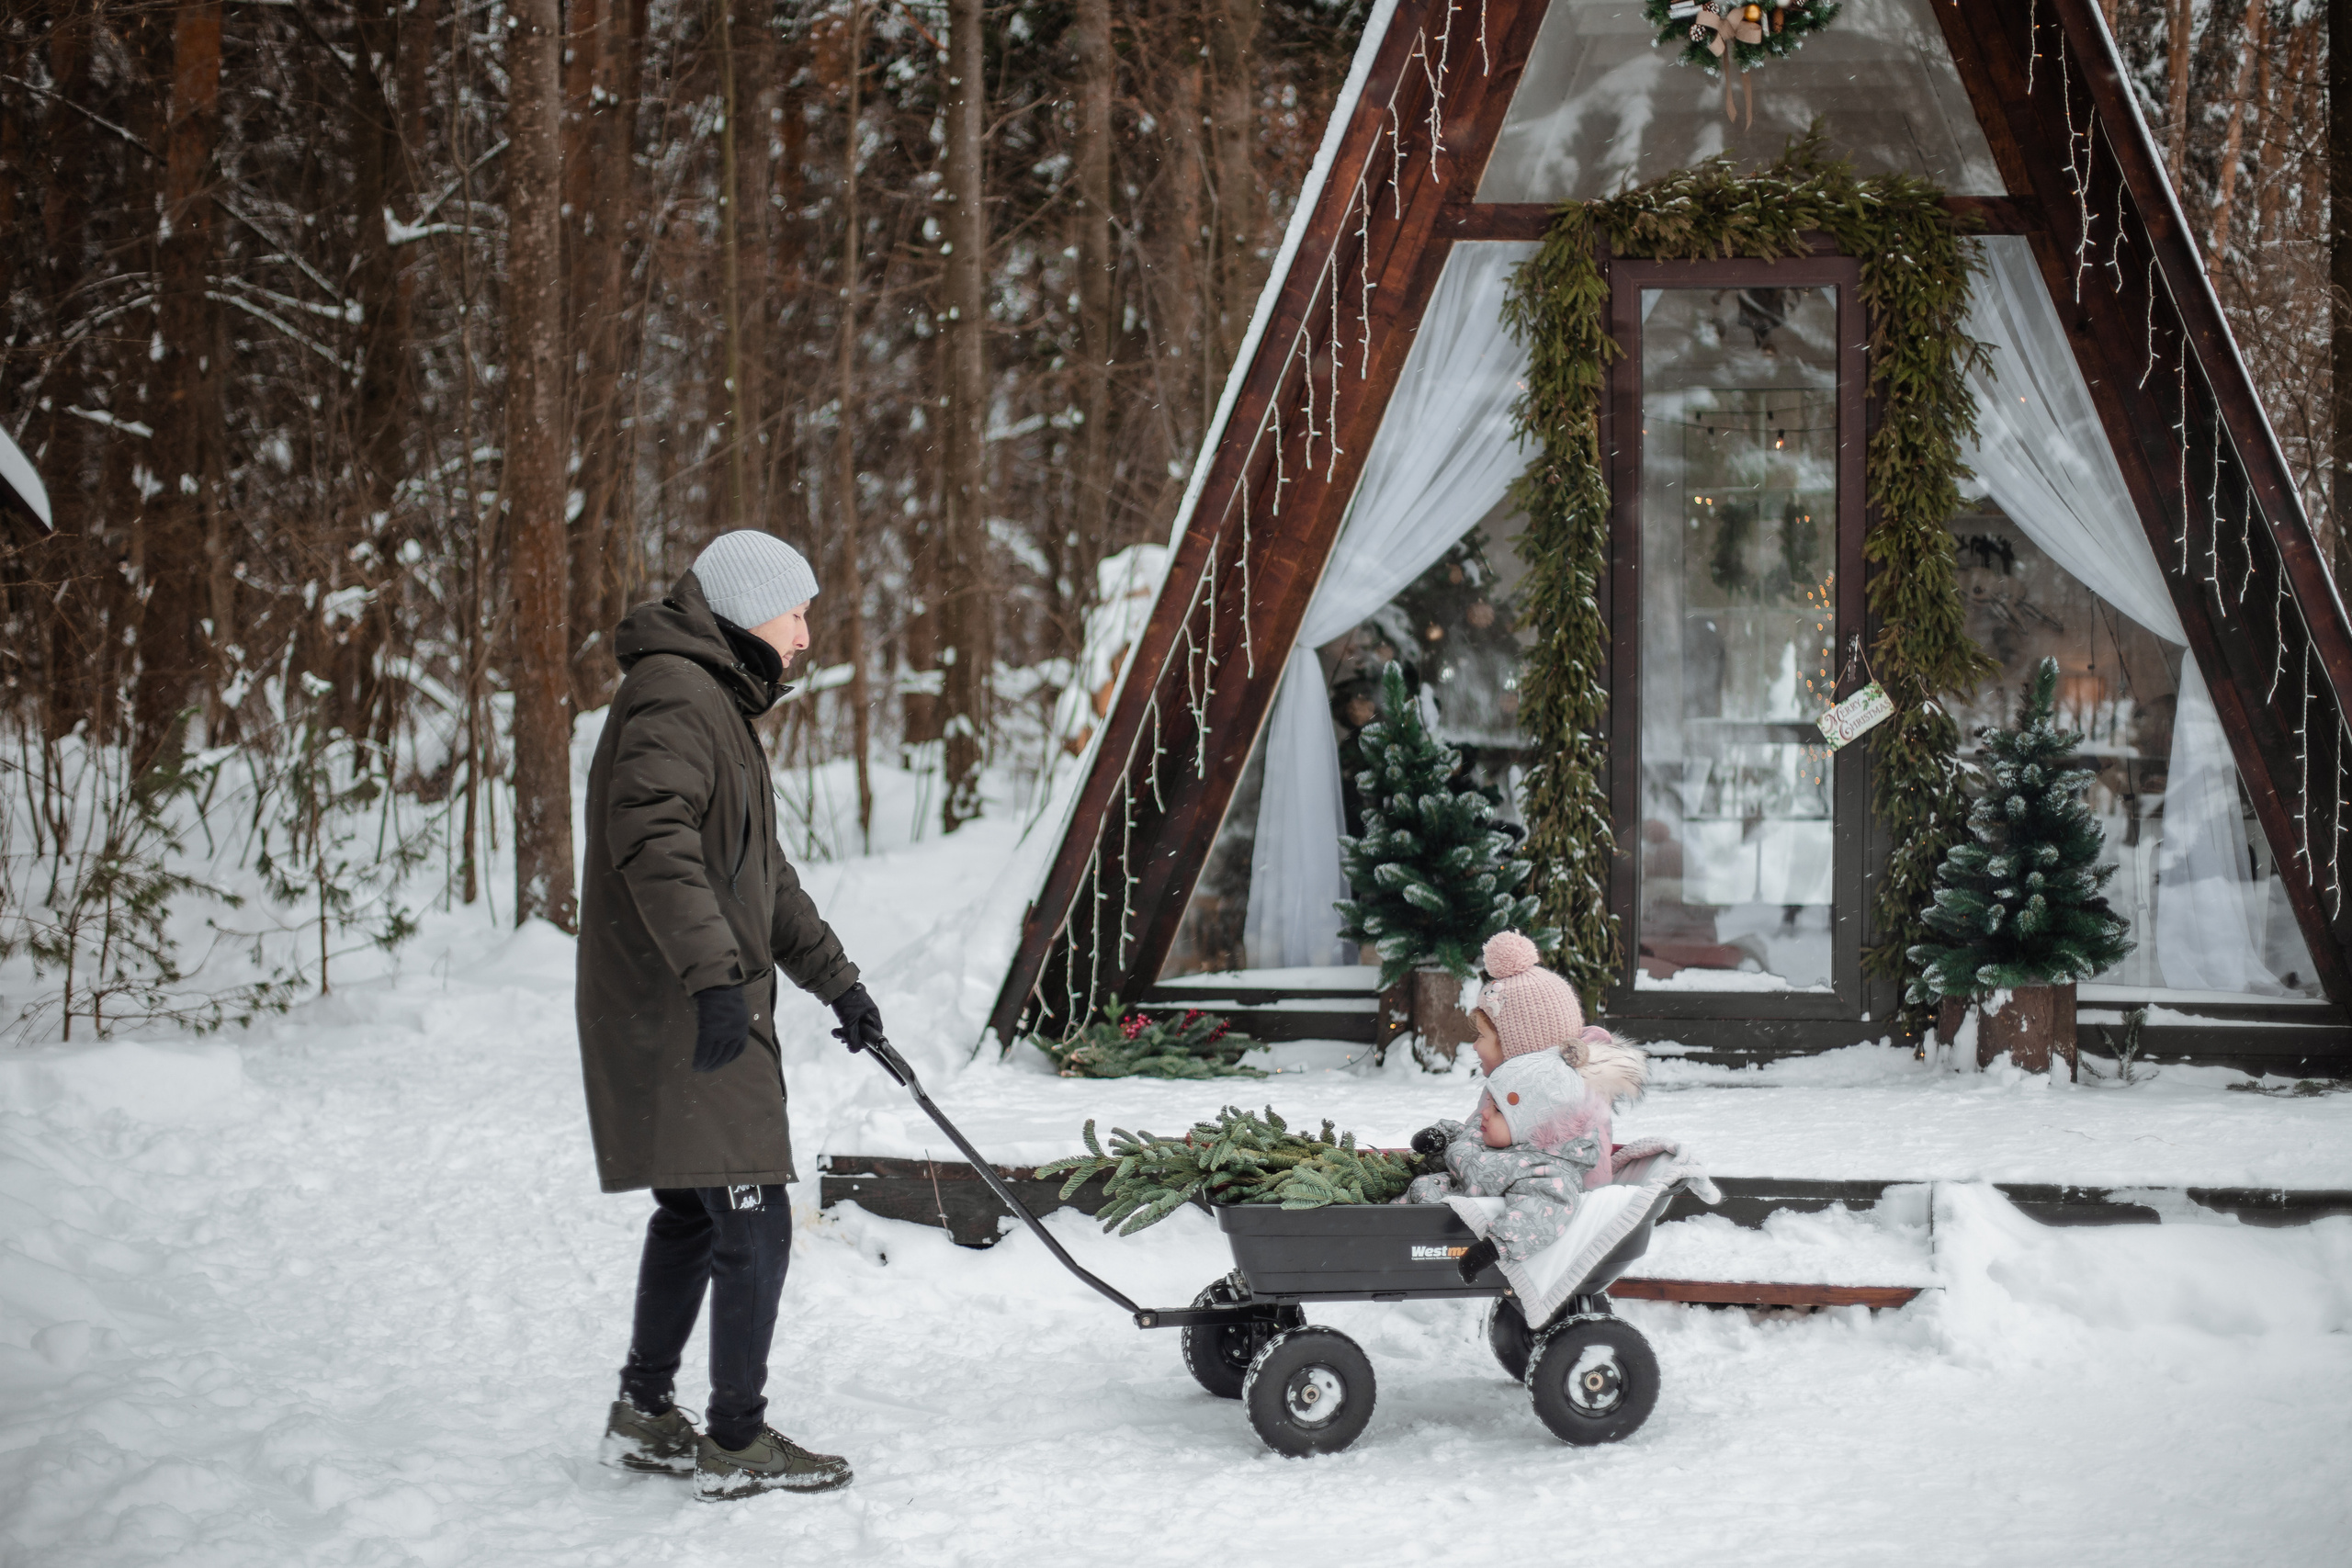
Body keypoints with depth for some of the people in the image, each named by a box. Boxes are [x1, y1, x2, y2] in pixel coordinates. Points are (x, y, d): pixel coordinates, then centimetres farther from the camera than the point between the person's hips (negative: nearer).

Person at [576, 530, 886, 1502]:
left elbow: (762, 875, 30)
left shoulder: (716, 703, 22)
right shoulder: (672, 696, -13)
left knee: (694, 1214, 18)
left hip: (697, 1016, 11)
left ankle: (644, 1420, 27)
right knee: (753, 1223, -8)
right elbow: (653, 841, -29)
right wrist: (715, 975, -37)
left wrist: (835, 980, 31)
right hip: (681, 1020, -11)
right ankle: (737, 1444, -1)